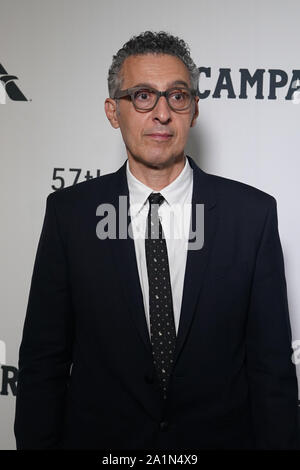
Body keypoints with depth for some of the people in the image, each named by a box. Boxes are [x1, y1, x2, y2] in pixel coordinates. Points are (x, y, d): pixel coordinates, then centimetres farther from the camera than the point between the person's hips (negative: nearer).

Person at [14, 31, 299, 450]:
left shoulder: (253, 212, -10)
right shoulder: (68, 211, -9)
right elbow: (43, 358, -5)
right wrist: (37, 442, -6)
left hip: (221, 434, 1)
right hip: (100, 436, 1)